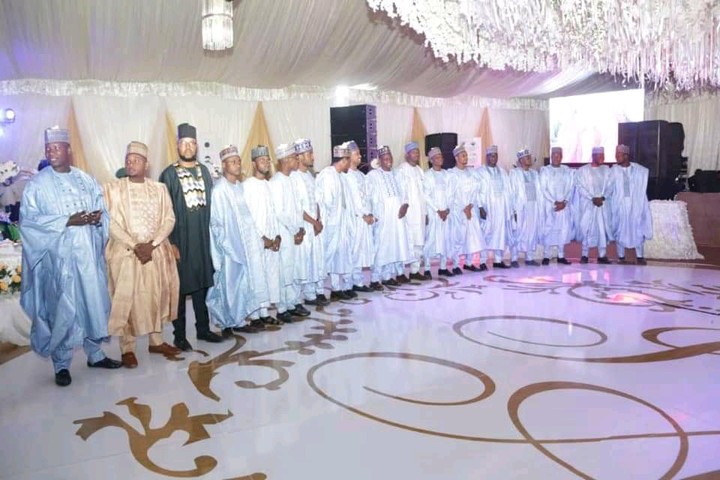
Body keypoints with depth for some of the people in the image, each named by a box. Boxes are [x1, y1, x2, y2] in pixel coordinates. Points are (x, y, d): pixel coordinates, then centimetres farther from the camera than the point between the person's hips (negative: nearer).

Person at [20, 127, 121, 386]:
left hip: (88, 253, 4)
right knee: (62, 308, 0)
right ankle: (61, 364, 13)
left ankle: (95, 353, 24)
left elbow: (103, 211, 12)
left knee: (94, 302, 9)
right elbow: (29, 220, -9)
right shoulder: (37, 184, 0)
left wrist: (98, 218, -12)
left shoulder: (86, 180, 11)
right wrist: (67, 221, -18)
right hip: (59, 256, -3)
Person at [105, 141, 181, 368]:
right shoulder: (113, 188, 0)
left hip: (157, 252, 3)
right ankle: (127, 348, 8)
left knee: (156, 296, 9)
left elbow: (169, 219, 0)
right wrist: (134, 245, -16)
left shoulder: (159, 188, 7)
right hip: (125, 252, -2)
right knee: (126, 299, -1)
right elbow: (111, 222, -7)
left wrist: (152, 244, -13)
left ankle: (156, 341, 23)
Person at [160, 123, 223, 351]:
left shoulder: (204, 171, 10)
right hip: (180, 240, -4)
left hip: (203, 238, 4)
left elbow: (211, 204, 11)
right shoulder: (169, 174, -3)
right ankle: (179, 335, 13)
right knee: (180, 286, 3)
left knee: (202, 283, 11)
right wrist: (170, 242, -12)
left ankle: (203, 328, 24)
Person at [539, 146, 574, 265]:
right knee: (549, 229, -6)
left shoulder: (567, 171, 10)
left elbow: (571, 188, 6)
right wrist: (555, 202, -12)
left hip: (564, 205, 3)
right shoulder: (545, 170, 1)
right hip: (549, 205, -3)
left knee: (563, 229, 3)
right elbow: (543, 189, -5)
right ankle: (546, 256, -3)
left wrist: (564, 202, -9)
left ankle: (561, 256, 9)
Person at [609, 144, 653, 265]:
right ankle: (621, 256, 12)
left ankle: (640, 257, 10)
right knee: (620, 230, 3)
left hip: (635, 204, 1)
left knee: (638, 230, 3)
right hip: (619, 205, -1)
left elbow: (642, 187, 11)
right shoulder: (613, 170, -3)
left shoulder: (639, 170, 2)